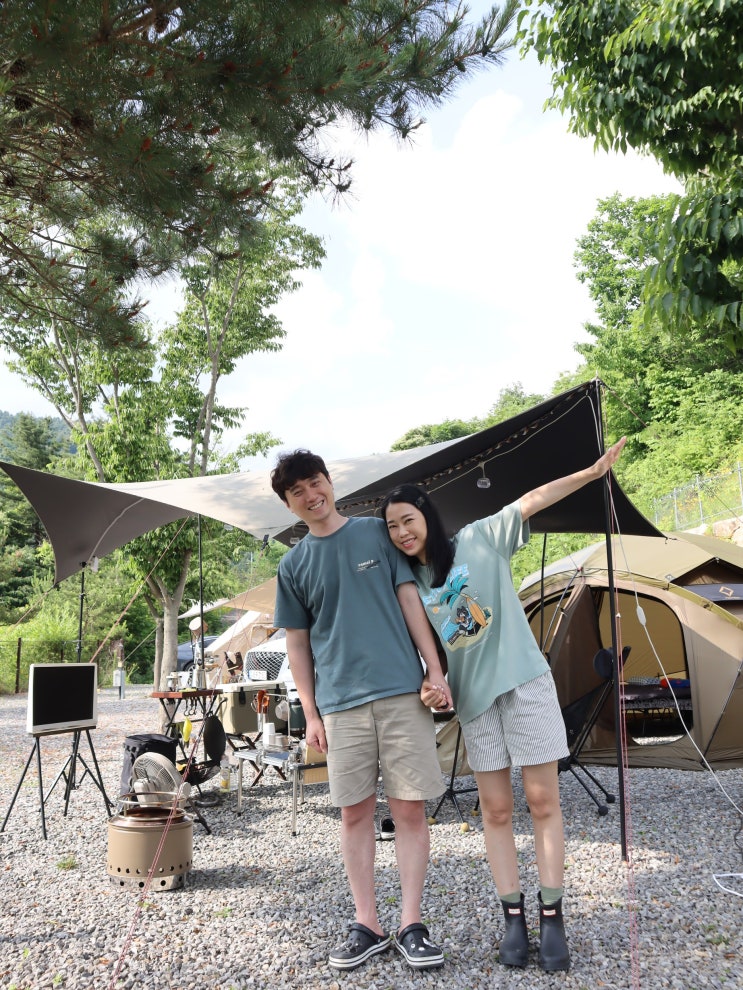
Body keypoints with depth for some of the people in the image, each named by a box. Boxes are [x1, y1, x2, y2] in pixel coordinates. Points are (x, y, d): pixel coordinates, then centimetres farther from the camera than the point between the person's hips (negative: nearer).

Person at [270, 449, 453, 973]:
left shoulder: (378, 533, 5)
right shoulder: (294, 565, 8)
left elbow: (410, 600, 3)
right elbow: (298, 643, 11)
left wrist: (436, 671, -3)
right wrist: (311, 714, 5)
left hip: (403, 692, -1)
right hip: (341, 703, 2)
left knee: (410, 809, 2)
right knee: (355, 813, 7)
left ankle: (412, 925, 15)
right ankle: (368, 925, 21)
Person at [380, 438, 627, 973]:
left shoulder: (479, 539, -4)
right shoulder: (411, 585, 6)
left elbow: (533, 500, -7)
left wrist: (595, 470, -10)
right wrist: (427, 685, -10)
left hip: (523, 680, -3)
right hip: (473, 695, 4)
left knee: (542, 800, 0)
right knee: (496, 809, 6)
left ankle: (552, 916, 10)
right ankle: (514, 917, 15)